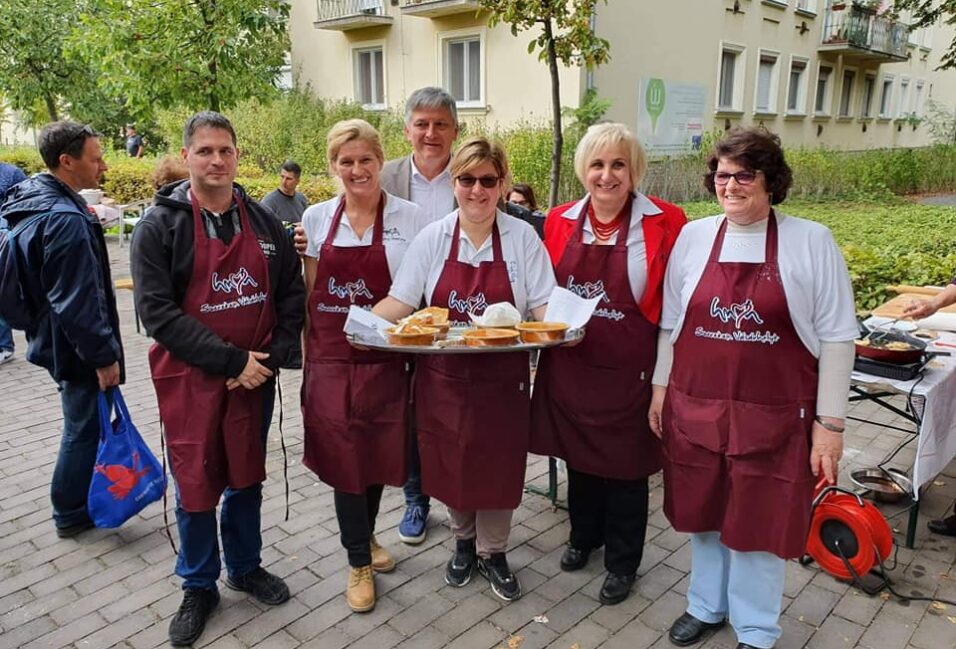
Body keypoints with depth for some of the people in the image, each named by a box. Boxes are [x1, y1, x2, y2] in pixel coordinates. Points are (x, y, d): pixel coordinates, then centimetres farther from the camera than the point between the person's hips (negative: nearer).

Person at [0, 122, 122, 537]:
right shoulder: (65, 220, -26)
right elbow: (78, 303, -27)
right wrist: (104, 355, -18)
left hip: (54, 339, 10)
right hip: (76, 348, -10)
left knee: (83, 425, 22)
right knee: (84, 429, 7)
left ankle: (76, 503, 39)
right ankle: (72, 515, 23)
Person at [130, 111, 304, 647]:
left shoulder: (264, 221, 3)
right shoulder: (160, 227, -7)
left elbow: (292, 291, 4)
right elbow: (158, 311, -14)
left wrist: (271, 356, -10)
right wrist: (230, 361, -19)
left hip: (255, 376, 3)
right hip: (191, 379, -3)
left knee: (247, 478, 16)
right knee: (197, 488, 8)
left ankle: (246, 567, 38)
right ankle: (199, 587, 30)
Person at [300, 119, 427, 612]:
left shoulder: (410, 219, -3)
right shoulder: (316, 219, 3)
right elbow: (308, 294, 8)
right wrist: (306, 357, 6)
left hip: (385, 358, -1)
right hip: (331, 356, 1)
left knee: (379, 452, 11)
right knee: (343, 455, 4)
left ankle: (364, 537, 38)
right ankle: (359, 562, 23)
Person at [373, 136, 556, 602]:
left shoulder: (522, 237, -3)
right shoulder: (432, 238, 0)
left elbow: (544, 305, -4)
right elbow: (400, 301, -2)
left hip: (502, 378, -1)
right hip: (444, 376, 1)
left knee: (499, 467, 9)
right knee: (450, 465, 14)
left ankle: (493, 552, 34)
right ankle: (464, 543, 41)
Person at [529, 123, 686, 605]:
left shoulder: (665, 222, -11)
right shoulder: (560, 221, 1)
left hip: (630, 370, -3)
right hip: (570, 364, 4)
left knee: (625, 466, 11)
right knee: (578, 454, 19)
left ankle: (622, 562, 33)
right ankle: (584, 535, 45)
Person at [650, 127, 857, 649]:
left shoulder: (811, 243, -5)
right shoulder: (692, 237, 3)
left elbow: (836, 338, -4)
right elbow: (670, 323, 10)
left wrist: (829, 422, -6)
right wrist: (660, 388, 10)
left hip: (773, 418, -2)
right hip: (696, 409, 3)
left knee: (760, 522, 9)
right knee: (704, 513, 16)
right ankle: (706, 606, 41)